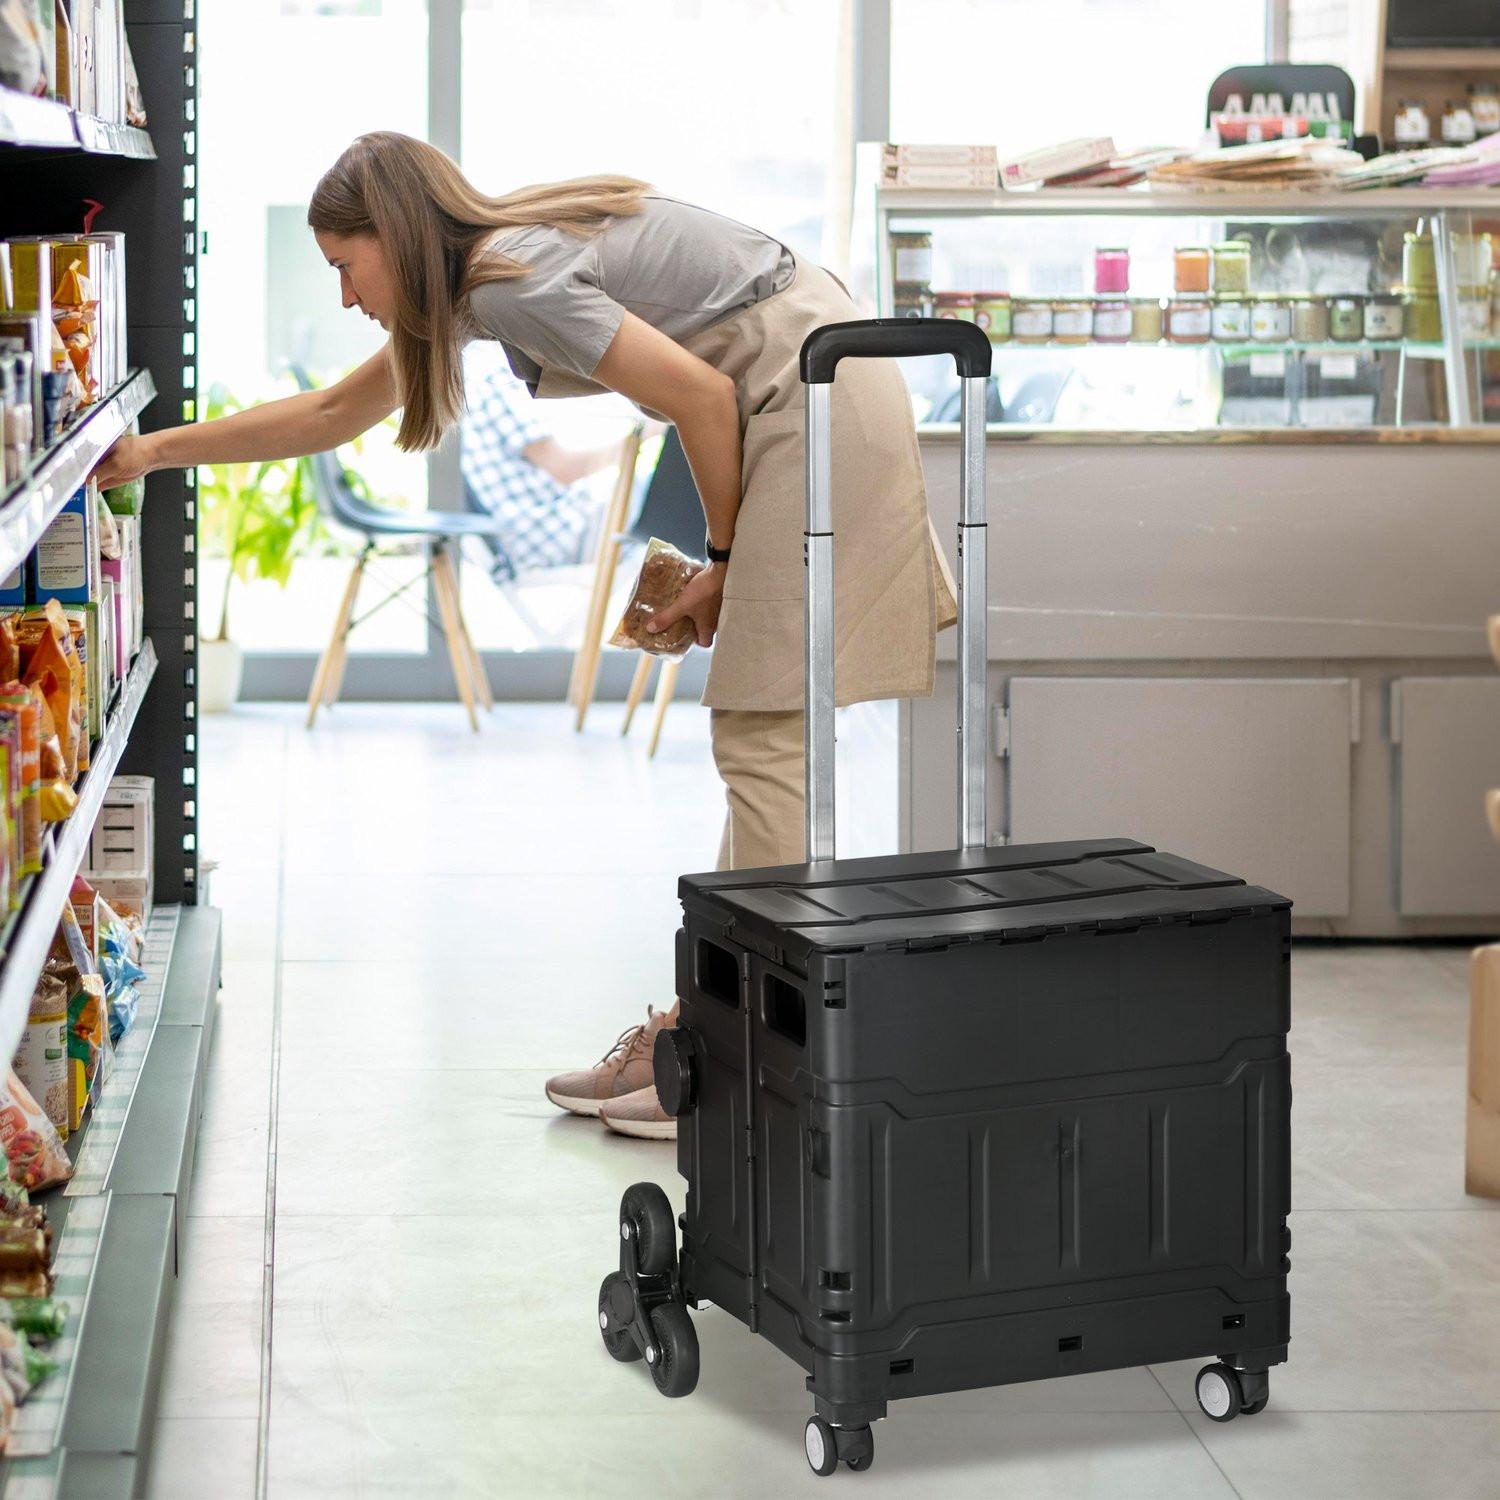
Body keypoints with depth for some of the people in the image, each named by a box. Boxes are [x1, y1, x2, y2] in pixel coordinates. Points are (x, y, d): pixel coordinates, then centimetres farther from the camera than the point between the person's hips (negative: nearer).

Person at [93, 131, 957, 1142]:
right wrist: (157, 451, 27)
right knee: (756, 734, 8)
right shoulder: (473, 277, 13)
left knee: (765, 736, -10)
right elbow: (333, 413, 24)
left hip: (819, 398, -10)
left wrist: (722, 559, -4)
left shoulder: (513, 281, -17)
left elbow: (704, 395, -17)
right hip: (800, 403, 10)